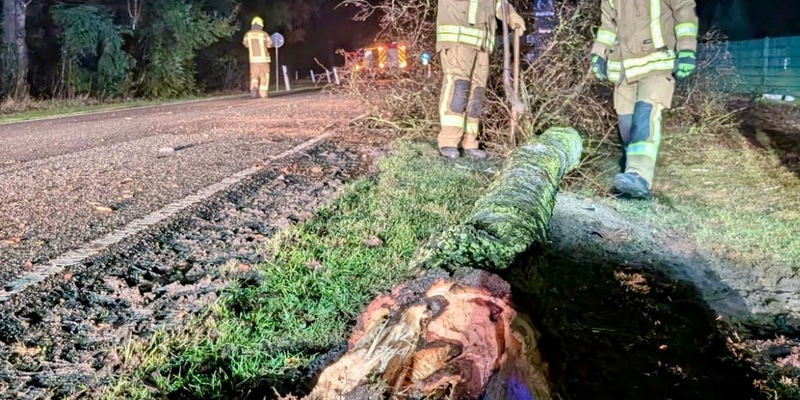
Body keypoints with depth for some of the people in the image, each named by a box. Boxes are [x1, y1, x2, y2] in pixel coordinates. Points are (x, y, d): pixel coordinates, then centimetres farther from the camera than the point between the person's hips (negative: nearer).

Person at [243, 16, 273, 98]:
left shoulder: (247, 34, 0)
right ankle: (263, 93, 5)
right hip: (263, 58, -2)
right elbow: (269, 44, 1)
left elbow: (246, 44, 13)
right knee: (264, 76, 8)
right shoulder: (264, 34, -7)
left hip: (253, 59, 2)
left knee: (254, 75, 11)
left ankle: (254, 88, -13)